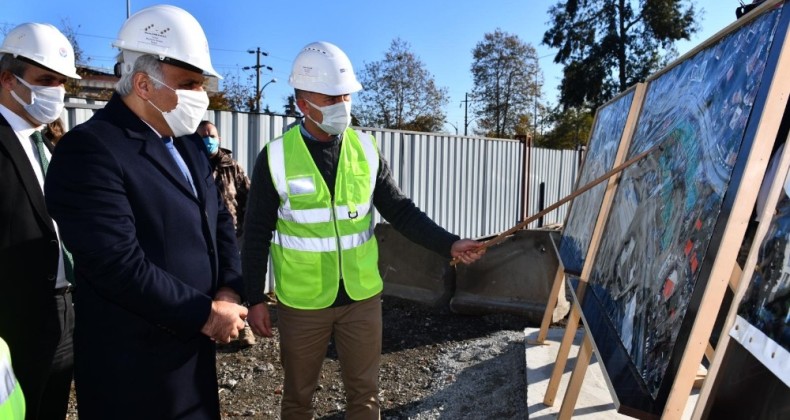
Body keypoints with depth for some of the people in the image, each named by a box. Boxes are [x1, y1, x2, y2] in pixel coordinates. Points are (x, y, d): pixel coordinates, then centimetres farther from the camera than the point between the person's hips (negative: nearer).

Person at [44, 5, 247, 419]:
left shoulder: (187, 142, 7)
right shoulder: (89, 148, -18)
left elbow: (219, 219, 10)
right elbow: (121, 265, -26)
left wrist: (229, 292, -6)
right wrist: (206, 314, -17)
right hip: (134, 369, -7)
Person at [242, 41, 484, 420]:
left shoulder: (366, 150, -2)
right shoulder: (275, 157, -9)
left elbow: (400, 211, -1)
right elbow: (257, 234, -3)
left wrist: (449, 244, -13)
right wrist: (255, 299, -3)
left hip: (362, 297, 2)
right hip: (301, 303, -1)